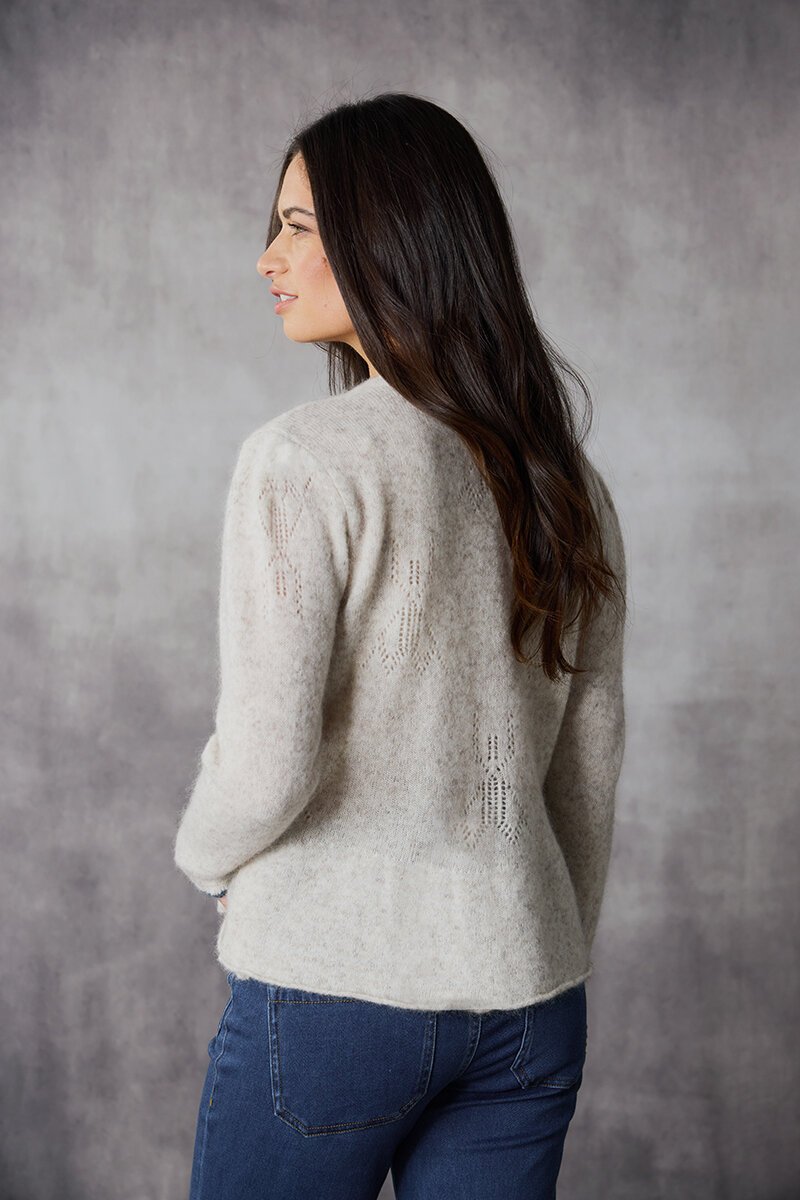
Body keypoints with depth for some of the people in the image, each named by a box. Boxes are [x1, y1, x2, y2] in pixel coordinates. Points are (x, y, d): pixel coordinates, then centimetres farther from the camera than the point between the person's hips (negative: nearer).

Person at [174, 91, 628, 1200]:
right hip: (527, 1000, 6)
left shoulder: (305, 456, -16)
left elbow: (265, 763, -19)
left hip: (332, 987, -5)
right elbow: (591, 760, 10)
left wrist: (207, 855, 4)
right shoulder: (564, 476, 4)